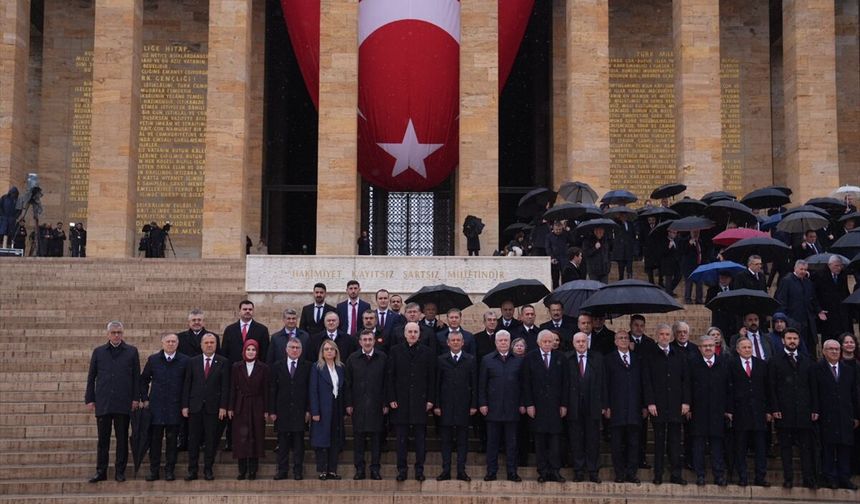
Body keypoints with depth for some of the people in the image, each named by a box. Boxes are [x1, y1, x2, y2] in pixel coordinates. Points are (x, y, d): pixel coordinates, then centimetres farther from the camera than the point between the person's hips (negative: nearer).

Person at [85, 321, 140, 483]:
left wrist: (136, 398, -2)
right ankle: (101, 471, 11)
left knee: (122, 439, 3)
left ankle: (120, 471, 10)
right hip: (103, 403, 1)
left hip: (123, 403, -1)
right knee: (103, 439, 4)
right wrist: (89, 399, 4)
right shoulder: (98, 352, 9)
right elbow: (91, 377, 10)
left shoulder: (131, 351, 6)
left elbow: (136, 377, 5)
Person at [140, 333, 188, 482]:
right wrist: (144, 399, 6)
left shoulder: (184, 361, 2)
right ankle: (154, 470, 10)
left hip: (175, 407, -1)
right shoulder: (153, 359, 6)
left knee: (172, 439, 2)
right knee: (154, 439, 2)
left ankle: (170, 470, 10)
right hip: (156, 405, 1)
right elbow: (144, 379, 14)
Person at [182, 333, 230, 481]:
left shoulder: (223, 362, 2)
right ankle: (192, 470, 9)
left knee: (211, 440, 2)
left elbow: (225, 386, -1)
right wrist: (185, 406, 0)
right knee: (193, 440, 3)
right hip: (195, 406, 1)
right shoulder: (192, 362, 8)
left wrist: (223, 407, -7)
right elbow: (187, 385, 7)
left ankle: (208, 469, 11)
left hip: (213, 407, -1)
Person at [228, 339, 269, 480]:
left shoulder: (263, 368, 2)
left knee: (256, 438, 1)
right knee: (241, 438, -2)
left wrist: (266, 410, -3)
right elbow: (233, 388, 4)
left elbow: (265, 390, 2)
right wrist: (230, 408, -1)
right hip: (241, 407, 1)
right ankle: (242, 470, 5)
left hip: (257, 407, -1)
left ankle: (253, 471, 7)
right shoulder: (236, 367, 5)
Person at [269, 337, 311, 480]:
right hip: (282, 411, 1)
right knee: (282, 443, 5)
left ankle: (298, 471, 9)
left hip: (300, 411, -1)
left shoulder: (307, 366, 3)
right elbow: (272, 389, 4)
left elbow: (310, 389, 0)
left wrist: (308, 410, -6)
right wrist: (272, 411, -2)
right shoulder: (277, 366, 6)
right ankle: (282, 470, 11)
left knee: (298, 442, 3)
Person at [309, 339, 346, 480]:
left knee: (336, 441, 5)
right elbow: (313, 391, -7)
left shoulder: (340, 368, 10)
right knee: (322, 440, -2)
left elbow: (343, 389, 11)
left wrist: (344, 408, 3)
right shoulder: (317, 368, -3)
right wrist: (314, 412, -13)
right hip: (323, 409, -5)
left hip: (337, 409, 5)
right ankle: (322, 471, 4)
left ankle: (332, 470, 11)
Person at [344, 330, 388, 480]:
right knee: (358, 437, 3)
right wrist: (348, 404, -1)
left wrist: (385, 403, -2)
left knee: (376, 437, 2)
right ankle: (359, 469, 9)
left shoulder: (383, 358, 4)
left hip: (376, 405, 0)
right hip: (358, 405, 1)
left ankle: (375, 469, 9)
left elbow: (386, 382, 3)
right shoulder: (352, 359, 6)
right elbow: (347, 384, 5)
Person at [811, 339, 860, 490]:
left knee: (845, 447, 3)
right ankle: (830, 478, 5)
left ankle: (844, 478, 8)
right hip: (826, 416, -3)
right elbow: (814, 393, -4)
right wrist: (815, 411, -13)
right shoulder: (817, 369, 2)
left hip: (846, 416, 3)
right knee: (828, 448, -1)